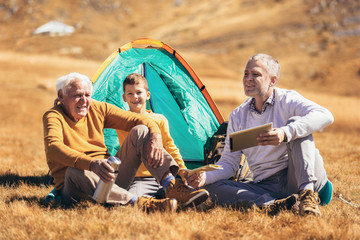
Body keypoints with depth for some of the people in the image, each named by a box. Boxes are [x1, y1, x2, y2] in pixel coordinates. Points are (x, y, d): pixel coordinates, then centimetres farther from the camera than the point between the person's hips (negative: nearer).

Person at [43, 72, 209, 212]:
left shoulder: (98, 109, 5)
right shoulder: (53, 116, -11)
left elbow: (142, 120, 5)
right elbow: (53, 148, -34)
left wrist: (156, 139, -19)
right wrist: (92, 164, -49)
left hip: (109, 177, 6)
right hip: (75, 192, -5)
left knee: (140, 131, -8)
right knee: (75, 172, -42)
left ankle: (172, 188, -26)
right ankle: (139, 203, -52)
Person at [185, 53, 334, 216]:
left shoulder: (287, 100, -4)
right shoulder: (237, 116, 10)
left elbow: (325, 116, -24)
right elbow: (229, 163, 11)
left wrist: (286, 133, -37)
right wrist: (205, 177, -10)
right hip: (266, 187, 4)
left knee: (296, 122, -24)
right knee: (212, 187, -15)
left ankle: (307, 194, -35)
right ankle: (273, 205, -35)